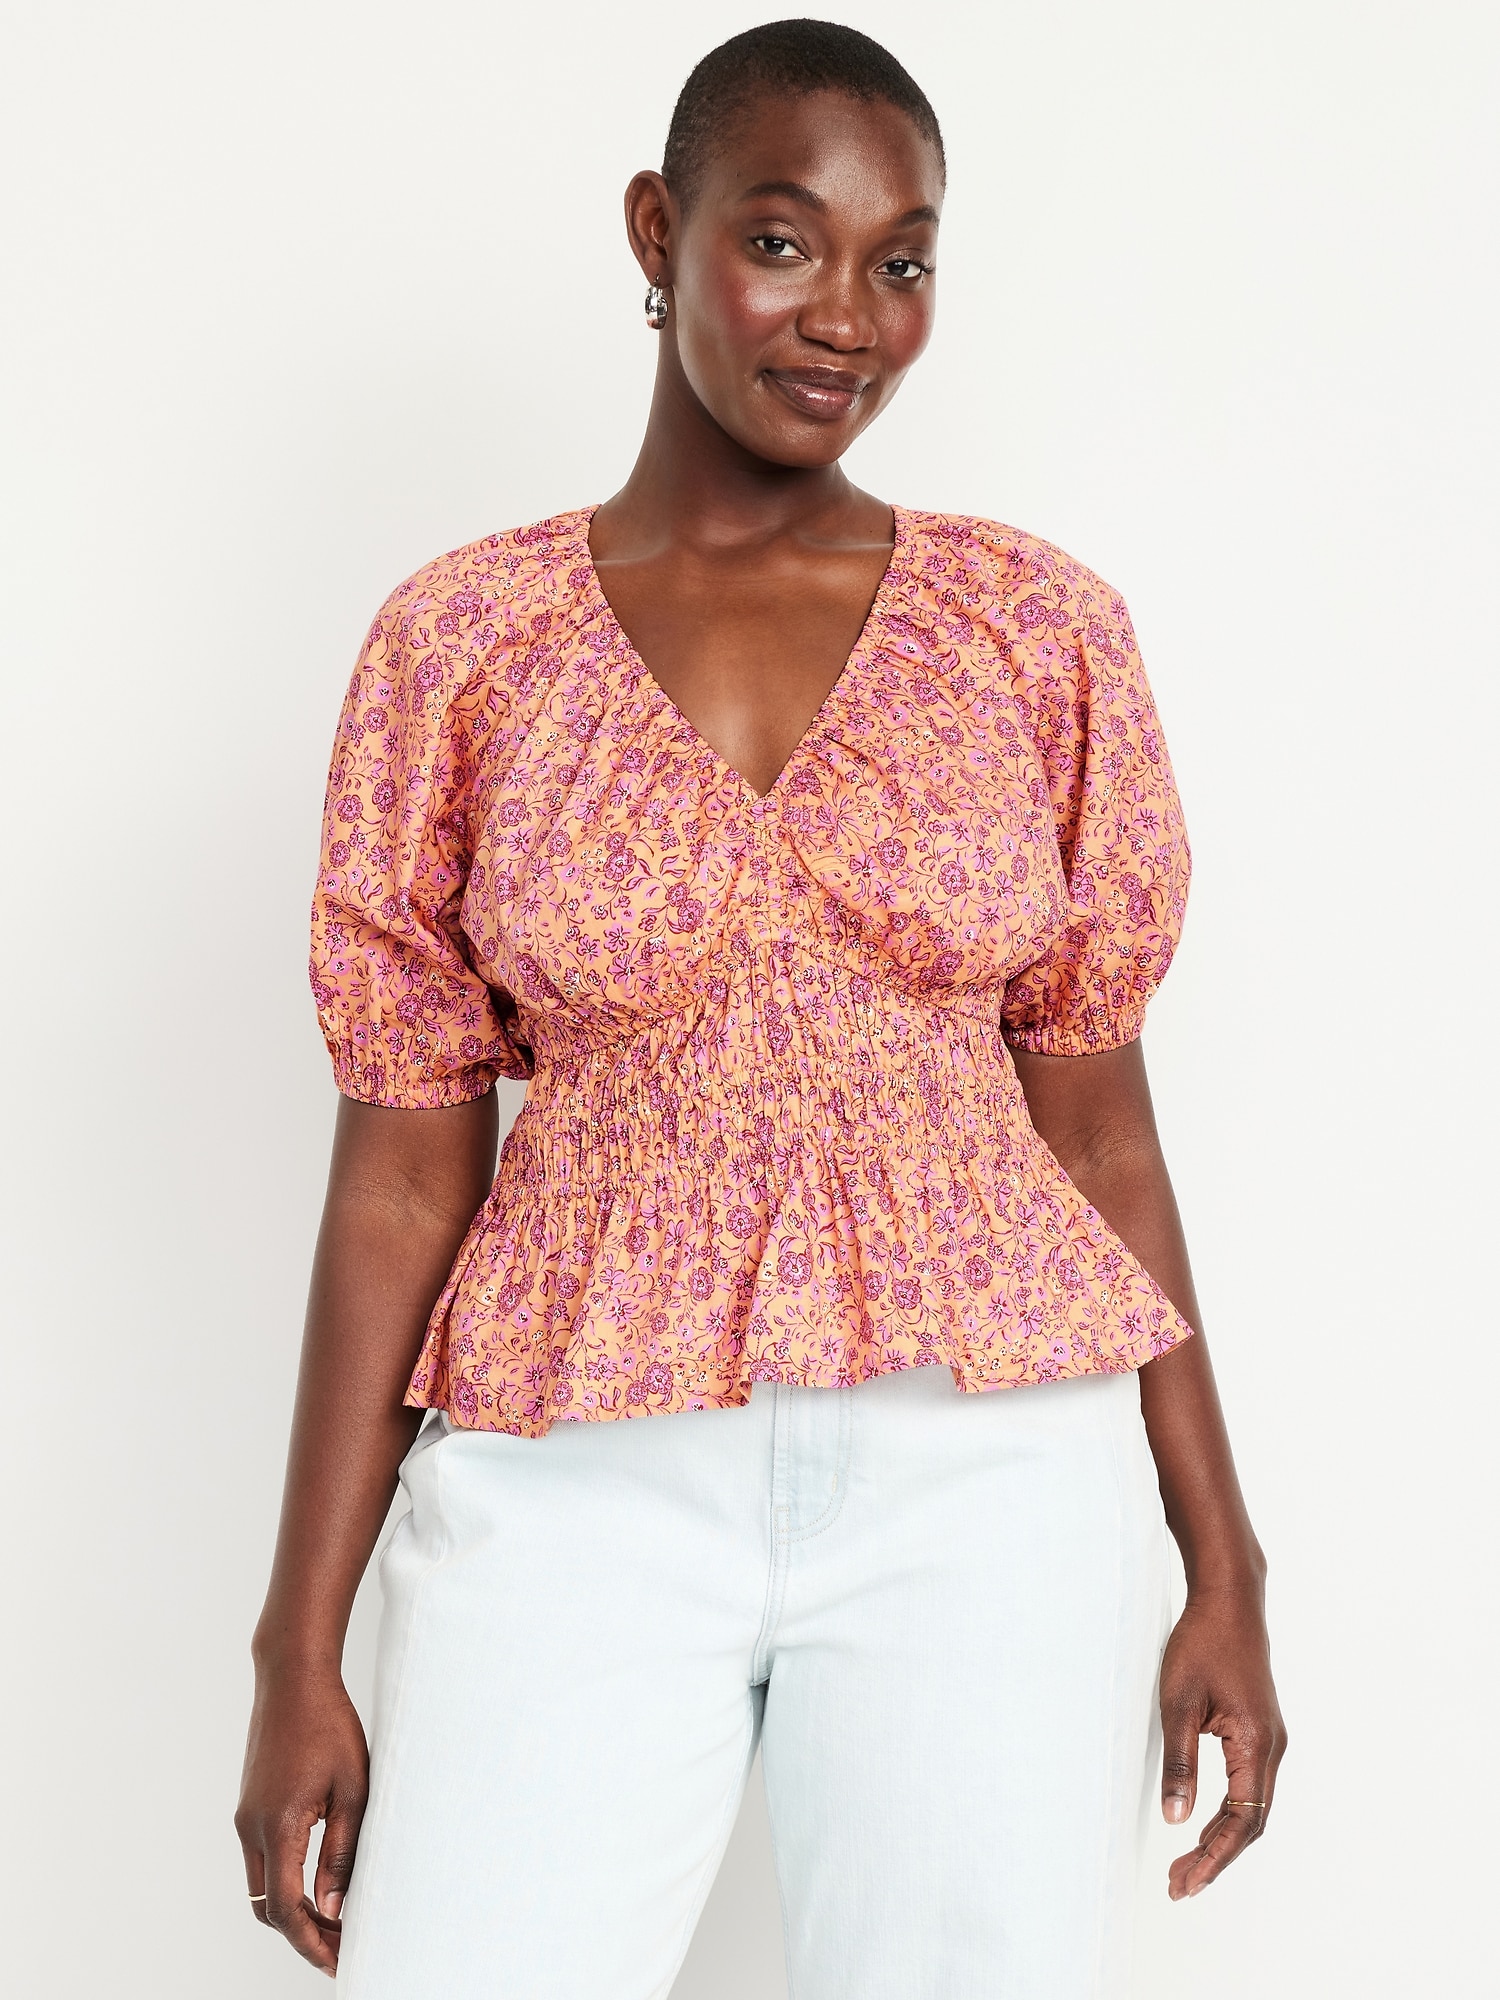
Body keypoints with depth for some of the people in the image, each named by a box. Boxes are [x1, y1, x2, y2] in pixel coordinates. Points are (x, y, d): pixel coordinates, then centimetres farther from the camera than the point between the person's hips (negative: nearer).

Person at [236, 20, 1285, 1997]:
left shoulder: (1042, 627, 3)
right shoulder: (460, 643, 1)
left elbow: (1094, 1114, 7)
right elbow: (402, 1168, 1)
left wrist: (1221, 1561, 6)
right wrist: (299, 1651, 0)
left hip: (986, 1478, 1)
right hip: (581, 1486, 0)